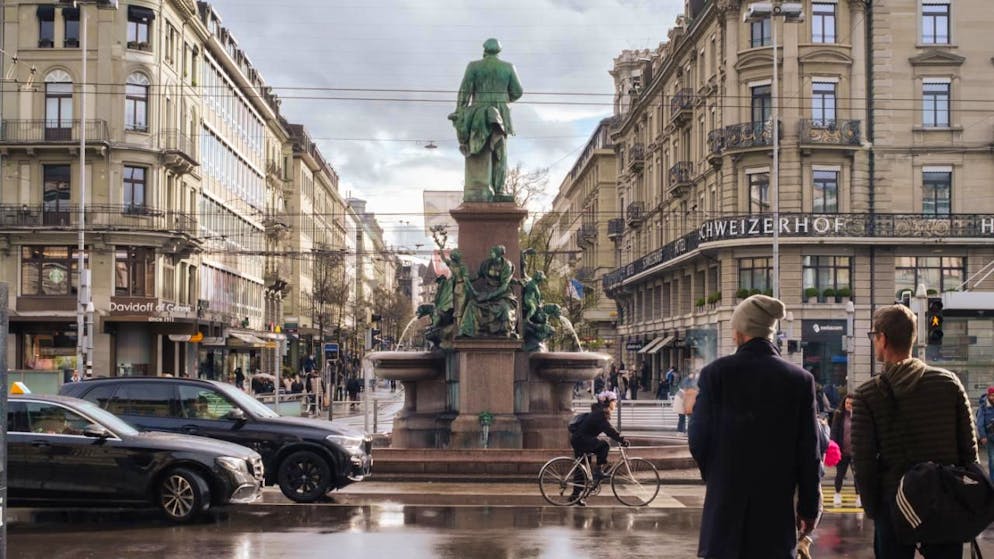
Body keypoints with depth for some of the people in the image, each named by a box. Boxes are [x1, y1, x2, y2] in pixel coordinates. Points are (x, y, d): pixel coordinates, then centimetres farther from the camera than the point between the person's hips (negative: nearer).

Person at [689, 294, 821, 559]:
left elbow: (698, 440, -2)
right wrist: (809, 506, 8)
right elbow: (809, 451, -1)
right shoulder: (800, 380, -3)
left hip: (726, 500, 0)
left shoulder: (716, 373, -6)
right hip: (777, 503, 1)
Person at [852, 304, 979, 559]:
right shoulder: (950, 382, -1)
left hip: (894, 503, -2)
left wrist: (872, 509, 3)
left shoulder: (867, 394, -7)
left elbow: (863, 461, -9)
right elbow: (969, 449, 2)